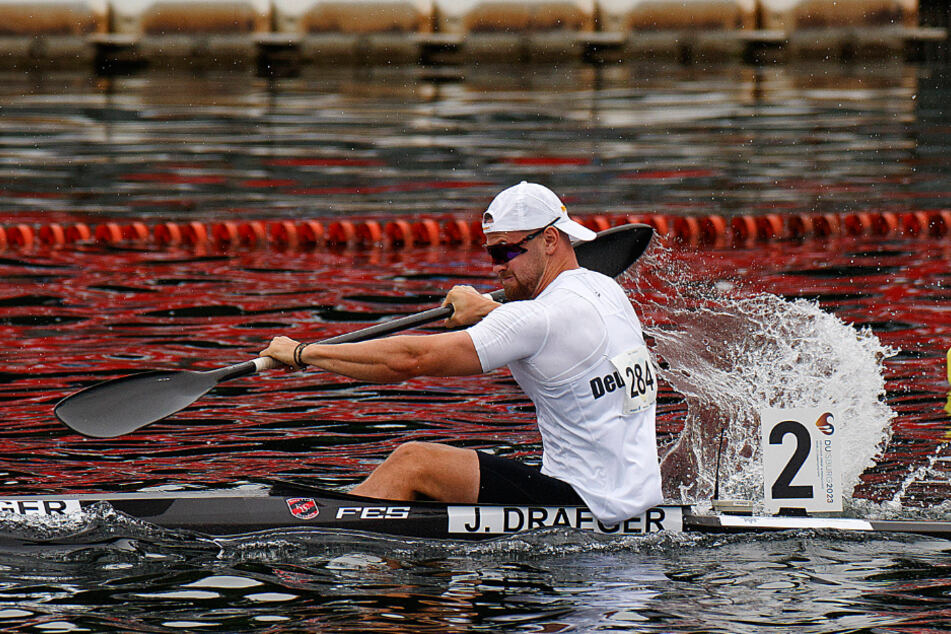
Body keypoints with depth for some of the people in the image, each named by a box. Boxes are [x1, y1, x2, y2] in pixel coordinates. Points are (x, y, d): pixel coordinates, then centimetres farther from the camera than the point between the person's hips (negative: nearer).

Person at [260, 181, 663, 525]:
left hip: (594, 506, -10)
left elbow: (410, 359, -18)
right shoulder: (606, 291, 9)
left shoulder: (539, 319, -19)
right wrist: (490, 312, 30)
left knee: (414, 462, -5)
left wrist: (305, 353, -10)